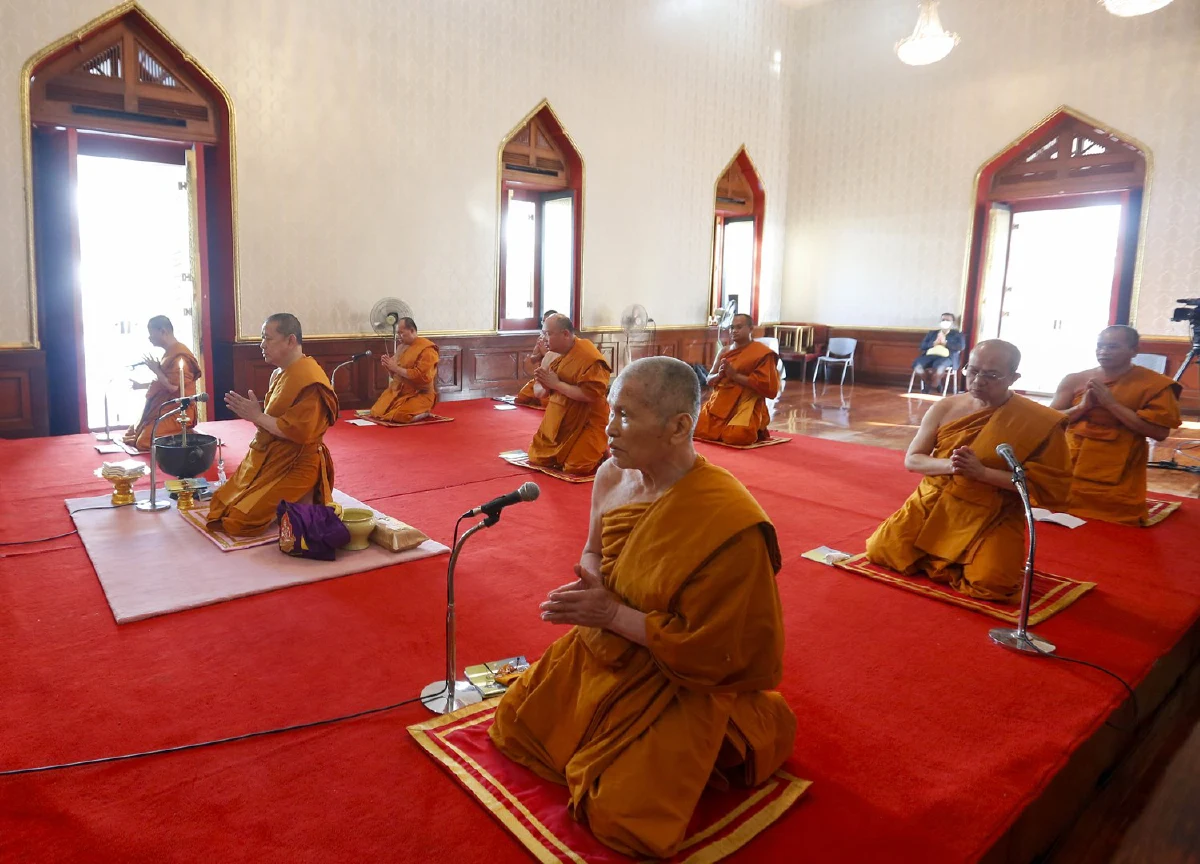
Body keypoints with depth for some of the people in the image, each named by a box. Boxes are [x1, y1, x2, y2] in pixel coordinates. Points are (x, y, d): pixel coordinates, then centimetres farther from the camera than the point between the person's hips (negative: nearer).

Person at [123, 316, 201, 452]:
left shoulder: (179, 356, -18)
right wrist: (141, 386, 23)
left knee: (143, 442, -21)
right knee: (130, 435, 13)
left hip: (175, 413, -10)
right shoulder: (170, 353, 14)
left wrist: (155, 370, -12)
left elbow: (172, 387, -23)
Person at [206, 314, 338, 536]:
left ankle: (301, 510, 4)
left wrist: (257, 416, -19)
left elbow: (298, 431, -27)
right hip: (269, 460, 10)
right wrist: (253, 415, -1)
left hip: (293, 467, -10)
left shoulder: (309, 379, -22)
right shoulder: (279, 373, 10)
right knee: (220, 507, 15)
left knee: (240, 521, -13)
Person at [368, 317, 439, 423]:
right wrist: (389, 366, -3)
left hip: (420, 394, -8)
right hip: (399, 392, 8)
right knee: (376, 412, -4)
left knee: (399, 416, -29)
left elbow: (420, 376, -24)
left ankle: (423, 413, -1)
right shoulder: (402, 347, 11)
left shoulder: (427, 349, -14)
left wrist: (396, 368, -20)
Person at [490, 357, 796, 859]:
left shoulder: (728, 524, -30)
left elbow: (707, 650, -23)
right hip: (603, 650, 7)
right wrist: (590, 585, -12)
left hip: (680, 682, -7)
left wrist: (612, 614, -23)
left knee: (622, 818, -10)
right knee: (513, 726, 13)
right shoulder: (612, 477, -8)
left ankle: (708, 749, 16)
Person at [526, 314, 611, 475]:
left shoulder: (589, 358, -22)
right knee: (537, 459, 12)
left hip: (585, 424, -9)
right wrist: (543, 381, -10)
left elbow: (589, 394, -30)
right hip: (560, 424, 9)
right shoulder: (560, 354, 6)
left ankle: (606, 456, 13)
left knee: (575, 469, -14)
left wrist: (555, 383, -24)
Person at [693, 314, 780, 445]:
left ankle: (756, 429, 5)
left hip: (745, 406, -6)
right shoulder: (724, 352, 14)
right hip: (720, 403, 6)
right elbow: (709, 380, 18)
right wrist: (719, 375, -7)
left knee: (735, 436, -29)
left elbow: (768, 386, -15)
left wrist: (735, 375, -16)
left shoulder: (762, 353, -6)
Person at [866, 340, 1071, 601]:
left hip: (991, 518, -3)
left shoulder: (1038, 422, -11)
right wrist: (947, 465, -21)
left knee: (990, 582, -26)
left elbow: (1048, 484, -13)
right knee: (881, 549, -8)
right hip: (932, 505, 3)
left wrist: (982, 472, -24)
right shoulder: (944, 409, -1)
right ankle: (942, 556, 19)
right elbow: (911, 460, 2)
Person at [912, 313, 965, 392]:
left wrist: (945, 343, -4)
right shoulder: (932, 333, 28)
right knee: (917, 364, -31)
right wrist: (934, 343, -2)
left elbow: (961, 346, 2)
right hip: (930, 355, 3)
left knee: (938, 366, -41)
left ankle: (931, 387, -17)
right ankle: (929, 384, -10)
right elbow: (922, 346, 15)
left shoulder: (957, 335, 21)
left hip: (946, 357, -3)